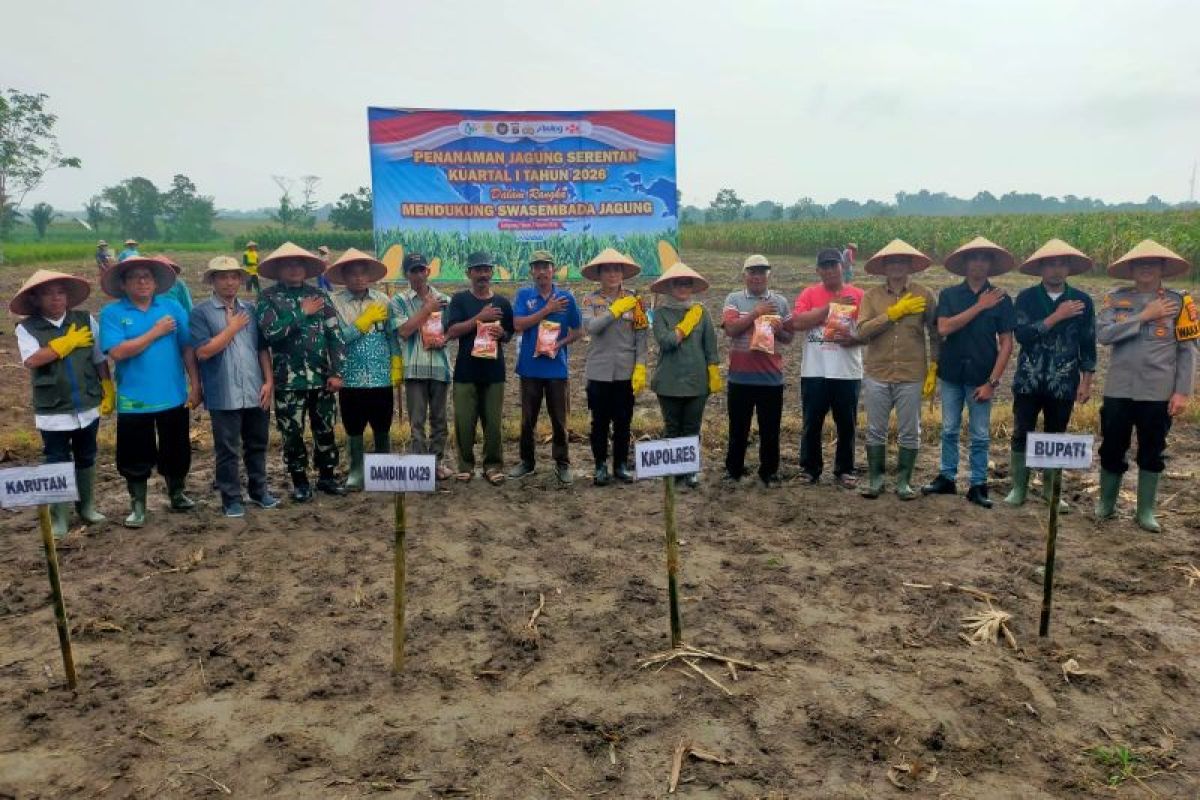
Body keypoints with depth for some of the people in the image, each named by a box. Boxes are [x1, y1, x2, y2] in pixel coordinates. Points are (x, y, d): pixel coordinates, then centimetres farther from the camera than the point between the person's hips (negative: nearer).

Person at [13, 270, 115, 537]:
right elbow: (32, 360, -23)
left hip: (88, 407, 3)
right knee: (57, 464, 6)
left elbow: (100, 359, 5)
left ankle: (87, 506, 35)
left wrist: (108, 392, 1)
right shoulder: (27, 328, -7)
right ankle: (59, 518, 20)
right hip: (53, 412, -3)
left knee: (86, 459, 18)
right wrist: (69, 341, -18)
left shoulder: (85, 320, 0)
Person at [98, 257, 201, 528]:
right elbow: (118, 352, -16)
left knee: (177, 452, 15)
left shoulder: (172, 306, 1)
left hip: (173, 397, 2)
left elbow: (188, 348, 1)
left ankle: (177, 495, 35)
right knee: (136, 457, 9)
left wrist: (195, 386, -2)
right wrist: (156, 332, -15)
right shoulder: (111, 313, -4)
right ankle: (137, 505, 26)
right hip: (133, 401, -2)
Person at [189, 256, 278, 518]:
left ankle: (259, 490, 30)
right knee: (227, 450, 5)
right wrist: (232, 328, -10)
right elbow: (203, 352, -13)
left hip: (255, 392, 4)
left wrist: (269, 381, 2)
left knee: (257, 445, 15)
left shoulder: (250, 309, 9)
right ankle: (231, 498, 17)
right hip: (224, 395, -4)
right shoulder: (201, 312, -3)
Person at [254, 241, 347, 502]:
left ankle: (326, 476, 25)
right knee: (292, 434, 6)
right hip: (288, 380, -2)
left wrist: (336, 372, -4)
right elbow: (271, 332, -16)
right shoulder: (268, 298, 1)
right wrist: (302, 313, -13)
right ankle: (299, 482, 19)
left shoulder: (318, 295, 7)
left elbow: (336, 335, 3)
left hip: (321, 378, 2)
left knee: (325, 430, 10)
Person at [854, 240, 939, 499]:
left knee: (909, 433, 7)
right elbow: (863, 331, -11)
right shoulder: (871, 296, 2)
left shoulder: (924, 296, 0)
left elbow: (935, 335, 4)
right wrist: (894, 312, -15)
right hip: (877, 376, 1)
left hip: (912, 377, -1)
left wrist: (933, 371, 0)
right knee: (876, 431, 8)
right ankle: (875, 479, 20)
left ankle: (904, 481, 19)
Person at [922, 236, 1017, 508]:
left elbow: (1006, 343, -3)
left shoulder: (1001, 299, -3)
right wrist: (979, 306, -16)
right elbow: (944, 328, -15)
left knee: (980, 435, 5)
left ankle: (978, 485, 16)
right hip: (951, 374, 1)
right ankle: (947, 478, 24)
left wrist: (992, 382, -10)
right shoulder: (949, 295, 0)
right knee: (949, 430, 11)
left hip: (981, 377, -1)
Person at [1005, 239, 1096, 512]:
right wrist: (1057, 316, -18)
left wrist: (1086, 381, 3)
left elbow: (1088, 345, 6)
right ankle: (1018, 488, 14)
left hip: (1063, 384, 1)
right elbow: (1022, 334, -14)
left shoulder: (1082, 301, 3)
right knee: (1021, 435, 3)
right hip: (1028, 381, -1)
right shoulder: (1026, 297, -1)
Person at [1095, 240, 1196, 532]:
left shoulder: (1178, 302, 0)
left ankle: (1145, 511, 22)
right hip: (1118, 390, 1)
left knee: (1152, 453, 9)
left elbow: (1187, 350, -1)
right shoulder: (1116, 299, 2)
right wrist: (1144, 316, -15)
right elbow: (1102, 334, -12)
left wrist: (1182, 392, -7)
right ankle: (1106, 504, 27)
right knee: (1112, 450, 9)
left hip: (1158, 392, 0)